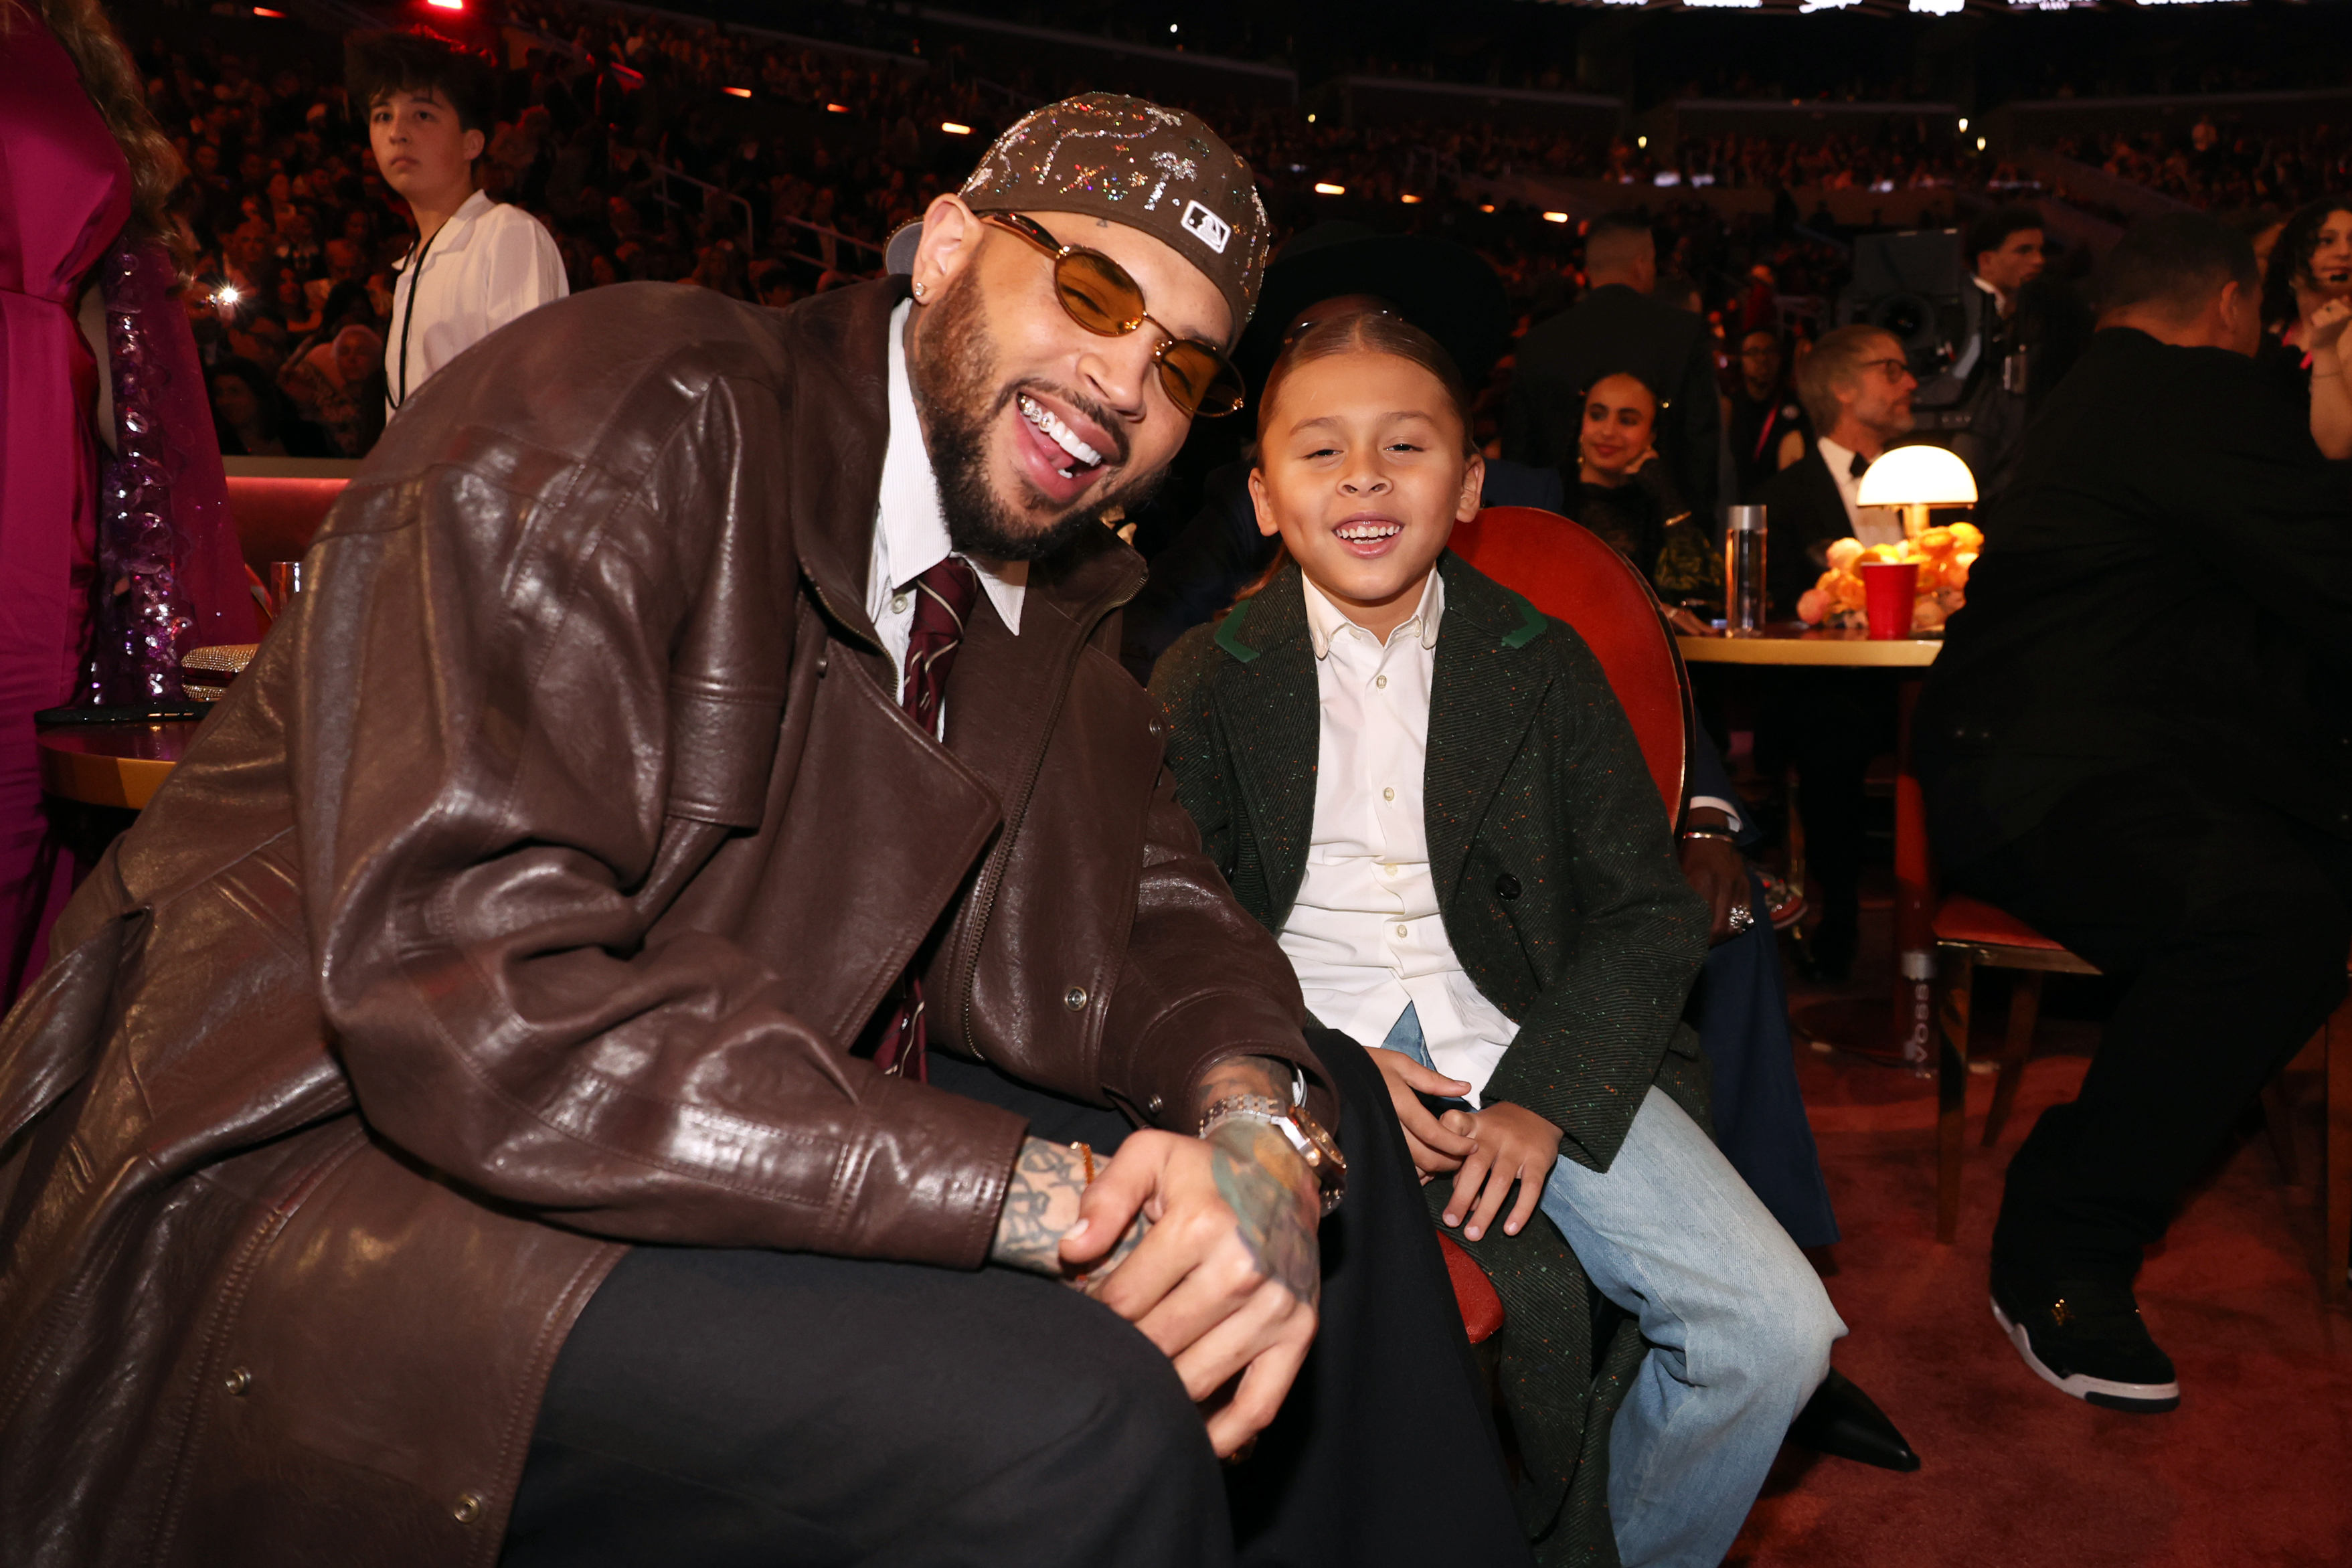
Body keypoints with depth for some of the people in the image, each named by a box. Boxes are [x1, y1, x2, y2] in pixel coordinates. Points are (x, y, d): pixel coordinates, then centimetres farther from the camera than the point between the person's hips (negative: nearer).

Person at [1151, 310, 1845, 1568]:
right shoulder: (1204, 681, 7)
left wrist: (1545, 1097, -10)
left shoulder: (1546, 664, 10)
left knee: (1776, 1333, -13)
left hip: (1524, 1044, 2)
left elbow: (1649, 909, 6)